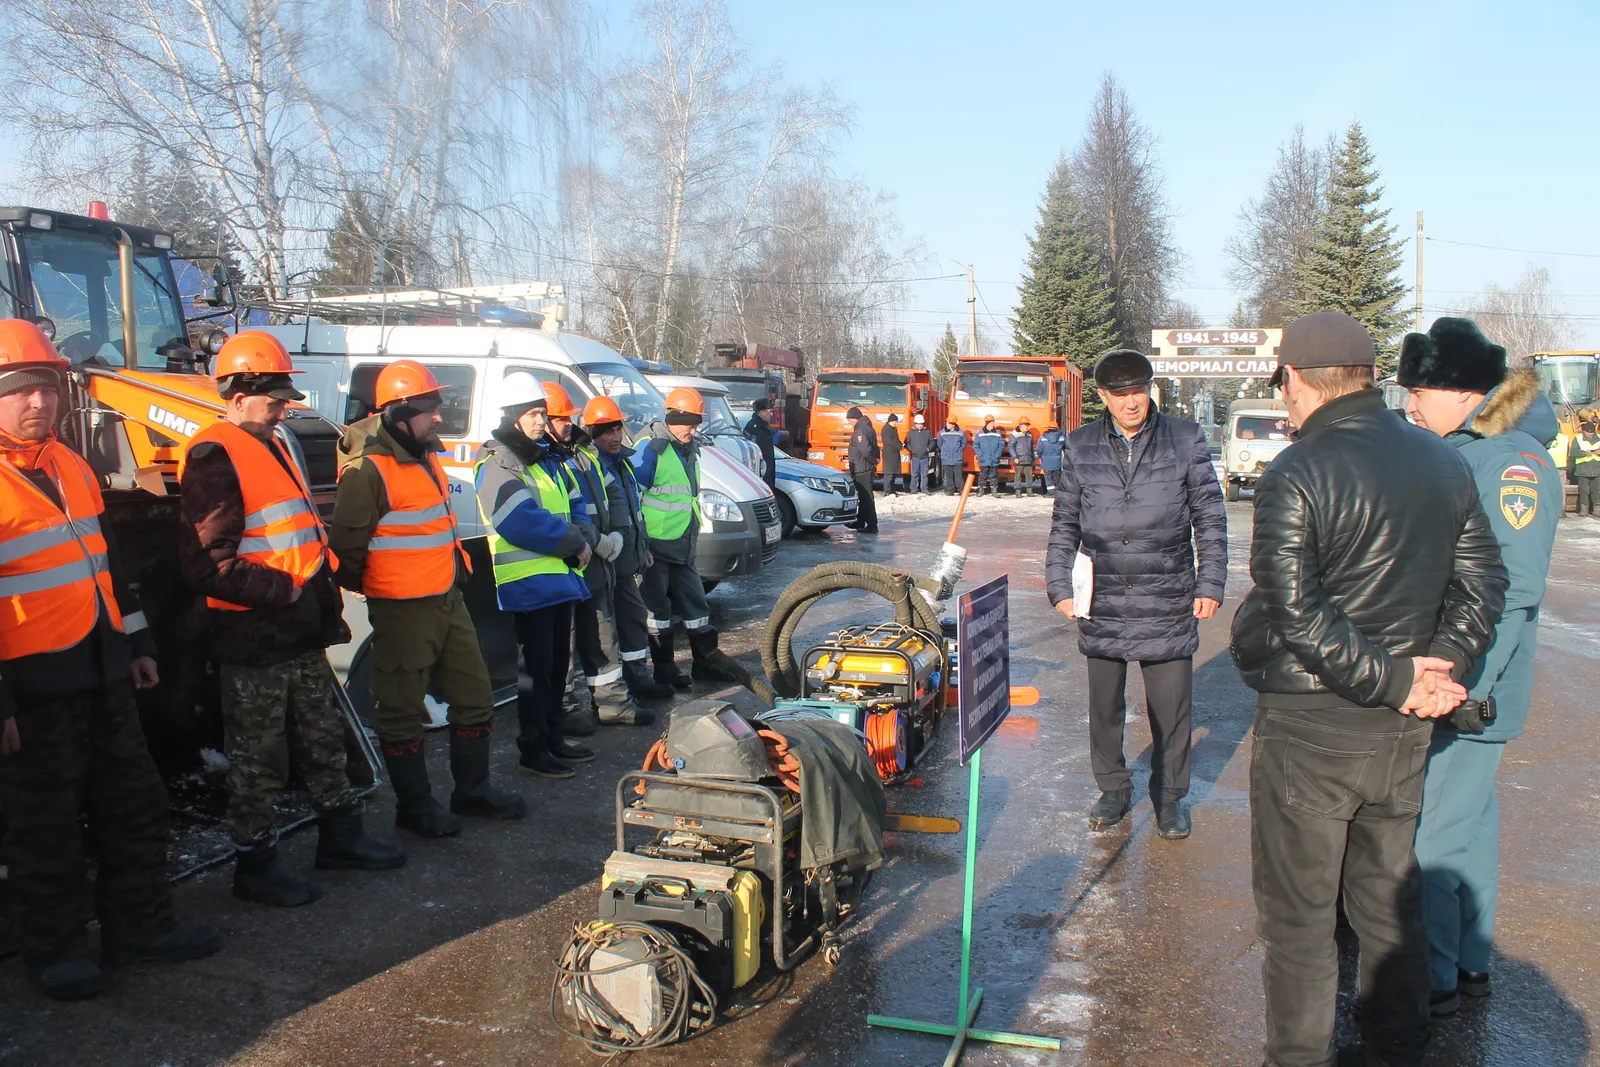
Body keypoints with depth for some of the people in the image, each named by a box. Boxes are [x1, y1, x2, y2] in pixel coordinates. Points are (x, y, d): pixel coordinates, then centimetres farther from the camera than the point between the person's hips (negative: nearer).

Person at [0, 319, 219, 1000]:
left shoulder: (70, 466, 10)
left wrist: (135, 641, 19)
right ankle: (55, 950, 24)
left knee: (132, 803, 15)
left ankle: (140, 925, 29)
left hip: (102, 673, 8)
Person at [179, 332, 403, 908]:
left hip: (302, 633, 9)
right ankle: (255, 865, 18)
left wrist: (326, 601, 18)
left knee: (324, 741, 18)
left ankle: (341, 837, 32)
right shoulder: (213, 457, -15)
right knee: (258, 762, 4)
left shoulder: (273, 446, 15)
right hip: (252, 641, -9)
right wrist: (283, 590, -20)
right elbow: (208, 563, -21)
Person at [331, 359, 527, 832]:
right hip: (403, 611, -9)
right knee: (404, 712, 4)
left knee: (475, 695, 15)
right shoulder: (368, 469, -18)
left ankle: (473, 790, 29)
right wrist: (369, 589, -3)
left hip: (448, 599, 9)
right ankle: (415, 806, 18)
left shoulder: (426, 456, 13)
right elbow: (346, 545, -16)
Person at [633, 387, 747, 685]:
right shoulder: (651, 448, -14)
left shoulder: (690, 450, 13)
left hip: (683, 546, 8)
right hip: (655, 545, -8)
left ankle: (707, 660, 22)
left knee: (695, 602, 13)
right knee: (657, 610, 1)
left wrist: (694, 532, 25)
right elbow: (632, 497, -17)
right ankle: (664, 669, 9)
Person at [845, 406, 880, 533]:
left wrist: (873, 461, -13)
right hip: (866, 469, 10)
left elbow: (866, 450, -28)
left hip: (861, 470, -10)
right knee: (863, 497, 19)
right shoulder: (868, 428, 14)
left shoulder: (860, 430, -18)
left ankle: (872, 526, -5)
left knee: (866, 498, -7)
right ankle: (860, 522, 29)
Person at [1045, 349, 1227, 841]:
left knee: (1170, 708, 6)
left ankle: (1170, 795, 26)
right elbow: (1064, 525, 10)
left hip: (1168, 603, -1)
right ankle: (1113, 789, 31)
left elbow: (1210, 518, 5)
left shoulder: (1185, 440, 1)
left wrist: (1210, 584, 1)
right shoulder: (1081, 448, 5)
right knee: (1104, 707, 12)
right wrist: (1059, 587, 4)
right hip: (1102, 603, 2)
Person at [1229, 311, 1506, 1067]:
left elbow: (1295, 613, -22)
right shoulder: (1445, 463, 5)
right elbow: (1482, 582, 8)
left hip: (1310, 726, -6)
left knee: (1296, 912, 8)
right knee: (1391, 899, 20)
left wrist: (1396, 680, -14)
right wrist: (1441, 665, -2)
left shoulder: (1294, 476, -17)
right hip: (1403, 728, 7)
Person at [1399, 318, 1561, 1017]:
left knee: (1435, 829, -1)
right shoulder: (1455, 451, 10)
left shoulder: (1514, 461, -16)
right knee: (1467, 816, 17)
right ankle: (1470, 964, 31)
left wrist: (1466, 687, -23)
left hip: (1468, 690, -9)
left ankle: (1434, 979, 13)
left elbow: (1515, 591, -21)